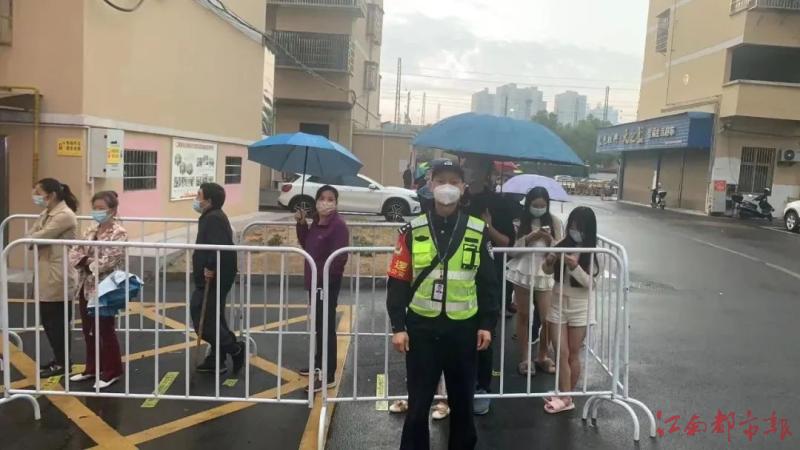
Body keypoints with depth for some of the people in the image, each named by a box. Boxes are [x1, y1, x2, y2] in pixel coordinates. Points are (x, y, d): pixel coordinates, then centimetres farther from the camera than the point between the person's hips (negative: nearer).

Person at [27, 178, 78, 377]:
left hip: (57, 276, -10)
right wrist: (33, 239, -11)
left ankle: (61, 363, 13)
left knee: (57, 321, 1)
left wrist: (30, 238, 1)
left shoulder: (64, 215, -17)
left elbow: (40, 237, -19)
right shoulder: (46, 213, 15)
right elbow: (31, 235, 9)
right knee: (48, 320, 15)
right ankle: (58, 359, 27)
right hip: (45, 275, 10)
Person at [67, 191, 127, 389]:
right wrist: (83, 260, -13)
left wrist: (90, 264, -10)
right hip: (86, 288, 8)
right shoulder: (92, 230, 11)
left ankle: (112, 372, 15)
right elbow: (74, 252, 6)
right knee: (89, 330, 16)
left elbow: (109, 261, -22)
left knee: (106, 331, 2)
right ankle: (92, 367, 31)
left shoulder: (119, 233, -13)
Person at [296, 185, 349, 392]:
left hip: (328, 283, -9)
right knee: (318, 325, 21)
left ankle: (329, 377, 2)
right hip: (314, 281, 9)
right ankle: (319, 363, 37)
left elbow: (340, 258, -23)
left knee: (327, 327, -5)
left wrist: (322, 275, -21)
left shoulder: (338, 226, -18)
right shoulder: (317, 222, 9)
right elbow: (306, 245, 17)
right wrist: (302, 223, 6)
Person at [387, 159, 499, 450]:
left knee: (462, 400, 15)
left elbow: (488, 283, 5)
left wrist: (487, 324, 1)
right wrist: (398, 326, -7)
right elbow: (398, 282, -2)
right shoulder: (413, 231, -3)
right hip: (421, 327, -1)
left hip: (463, 328, 1)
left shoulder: (478, 231, 0)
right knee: (418, 403, 8)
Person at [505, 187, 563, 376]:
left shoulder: (554, 221, 1)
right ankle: (524, 358, 19)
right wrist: (530, 238, -17)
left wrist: (549, 239, -19)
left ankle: (542, 356, 21)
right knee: (523, 316, 8)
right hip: (522, 274, 0)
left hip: (545, 275, 0)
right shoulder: (520, 221, 0)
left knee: (548, 318, -1)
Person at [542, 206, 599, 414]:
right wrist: (549, 261, -14)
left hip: (580, 307, -2)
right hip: (558, 304, 2)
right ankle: (565, 397, 7)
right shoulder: (562, 245, -1)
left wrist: (575, 266, -29)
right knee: (561, 353, 1)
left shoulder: (591, 253, -9)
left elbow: (589, 282, -14)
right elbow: (547, 271, 8)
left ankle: (566, 395, 22)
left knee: (573, 354, 9)